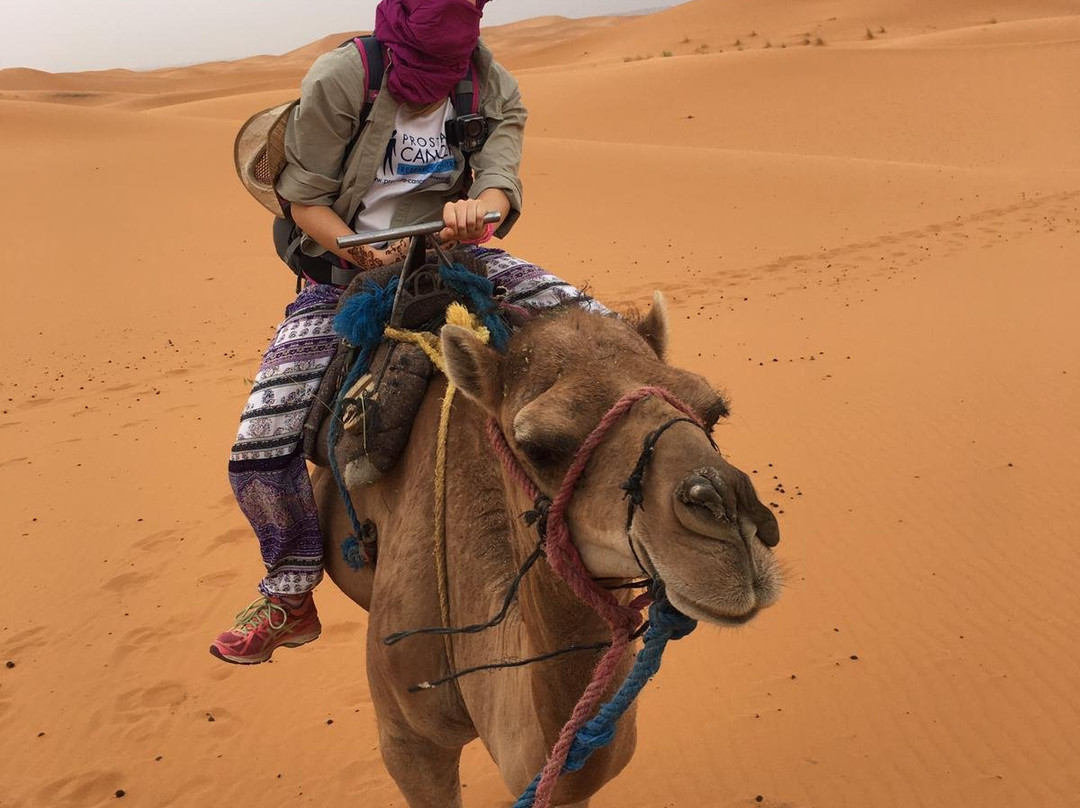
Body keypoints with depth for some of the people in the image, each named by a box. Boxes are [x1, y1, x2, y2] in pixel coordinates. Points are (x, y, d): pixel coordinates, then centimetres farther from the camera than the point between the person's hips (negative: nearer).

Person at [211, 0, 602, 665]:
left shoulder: (494, 88, -4)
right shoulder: (340, 78, -14)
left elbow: (502, 185, -16)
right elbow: (307, 199, -9)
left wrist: (477, 209, -40)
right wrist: (363, 254, -27)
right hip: (348, 268, -2)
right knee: (260, 446, -19)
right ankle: (291, 599, 6)